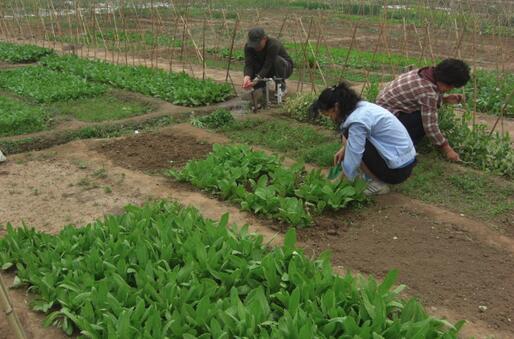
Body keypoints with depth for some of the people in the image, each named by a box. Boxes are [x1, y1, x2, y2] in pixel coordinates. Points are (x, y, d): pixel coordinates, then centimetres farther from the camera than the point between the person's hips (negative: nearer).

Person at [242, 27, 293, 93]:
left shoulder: (273, 45, -35)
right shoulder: (248, 46, -19)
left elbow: (267, 66, -39)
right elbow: (248, 65, -28)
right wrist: (247, 77, -49)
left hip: (285, 67, -4)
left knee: (277, 60, -37)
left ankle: (281, 87, -15)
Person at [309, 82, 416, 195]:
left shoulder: (357, 121, -24)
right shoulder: (362, 106, 3)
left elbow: (351, 165, -22)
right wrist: (345, 148, 5)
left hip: (398, 170, -9)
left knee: (348, 136, -14)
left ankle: (378, 184, -3)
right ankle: (375, 176, 13)